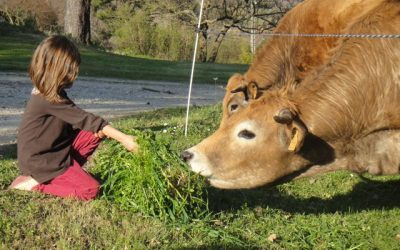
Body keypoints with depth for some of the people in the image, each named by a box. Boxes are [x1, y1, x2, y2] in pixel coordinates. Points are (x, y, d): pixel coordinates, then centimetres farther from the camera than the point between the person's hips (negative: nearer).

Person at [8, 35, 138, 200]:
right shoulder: (48, 99, -26)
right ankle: (35, 183, -5)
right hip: (39, 159, -9)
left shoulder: (51, 92, 4)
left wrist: (98, 129, -14)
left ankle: (67, 171, 4)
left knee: (95, 134, 2)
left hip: (54, 149, 9)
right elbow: (84, 118, -28)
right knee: (90, 190, -15)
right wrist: (122, 138, -27)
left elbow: (76, 119, 6)